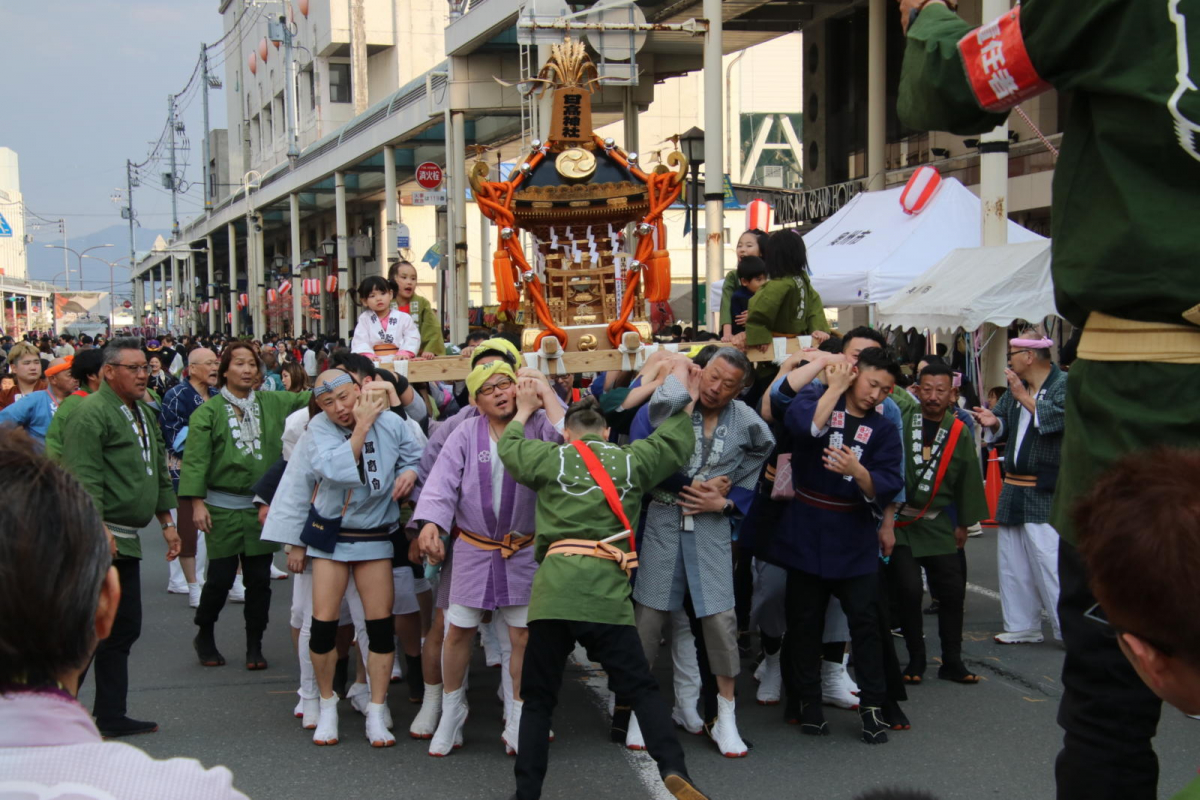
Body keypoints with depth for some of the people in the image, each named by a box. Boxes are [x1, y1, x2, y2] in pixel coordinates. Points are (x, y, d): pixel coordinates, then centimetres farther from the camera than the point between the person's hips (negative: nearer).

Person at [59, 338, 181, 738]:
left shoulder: (143, 412, 19)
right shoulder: (91, 413, -11)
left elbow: (158, 471, 27)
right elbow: (83, 478, -19)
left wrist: (167, 521, 23)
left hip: (127, 540, 9)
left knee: (123, 630, 11)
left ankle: (111, 715, 19)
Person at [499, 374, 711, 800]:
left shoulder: (550, 457, 12)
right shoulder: (631, 458, 12)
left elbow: (508, 446, 30)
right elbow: (675, 442, 26)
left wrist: (524, 412, 47)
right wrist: (685, 400, 41)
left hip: (552, 588, 0)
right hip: (605, 590, 0)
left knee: (538, 698, 11)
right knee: (641, 689, 5)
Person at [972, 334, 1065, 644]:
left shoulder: (1064, 384, -9)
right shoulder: (1015, 387, 15)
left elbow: (1059, 417, -26)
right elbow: (1004, 427, 24)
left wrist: (1024, 397, -21)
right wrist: (993, 421, 1)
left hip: (1046, 492, -9)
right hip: (1014, 487, 9)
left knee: (1050, 563, -12)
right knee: (1013, 563, 12)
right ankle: (1023, 627, 22)